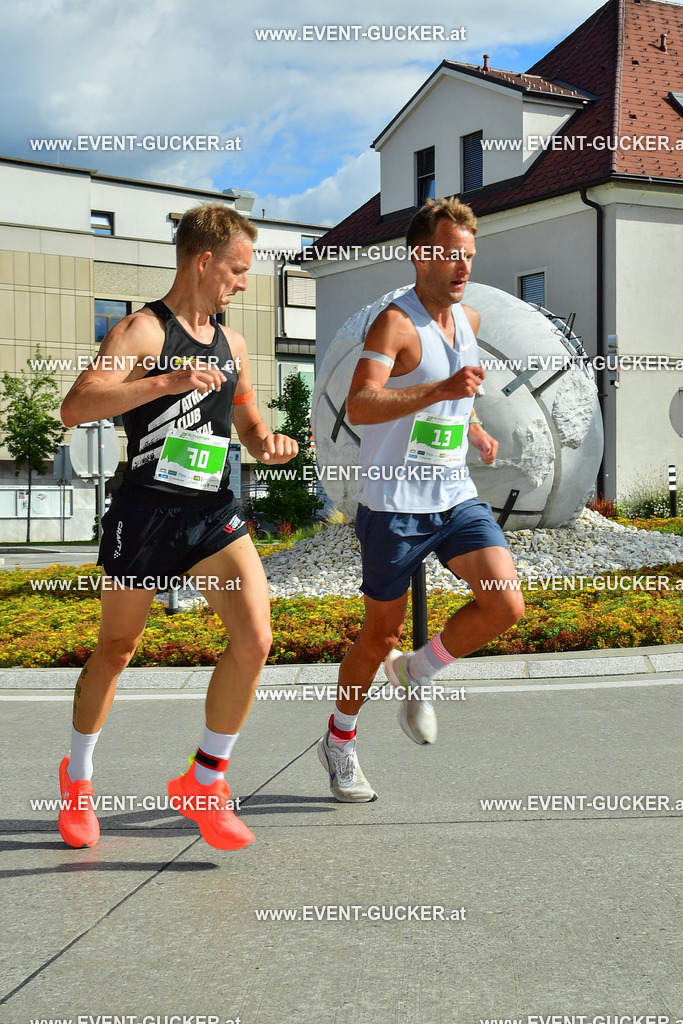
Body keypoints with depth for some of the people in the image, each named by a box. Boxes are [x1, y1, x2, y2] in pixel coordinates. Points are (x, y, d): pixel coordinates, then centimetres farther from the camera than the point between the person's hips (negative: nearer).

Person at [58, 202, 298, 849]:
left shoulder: (231, 346, 14)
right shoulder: (143, 330, -7)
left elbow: (249, 427, 27)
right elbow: (74, 408, -21)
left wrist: (269, 444, 4)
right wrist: (167, 381, -29)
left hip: (214, 513, 5)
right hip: (146, 511, -5)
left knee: (255, 638, -14)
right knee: (116, 650, 10)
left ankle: (204, 781, 4)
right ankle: (78, 776, 34)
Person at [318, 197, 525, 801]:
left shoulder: (469, 320, 11)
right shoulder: (395, 323, -14)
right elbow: (359, 406, -30)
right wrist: (441, 390, -38)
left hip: (457, 497, 6)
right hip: (395, 505, -6)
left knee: (506, 605, -10)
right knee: (382, 635, 5)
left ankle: (419, 671, 16)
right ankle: (339, 742, 29)